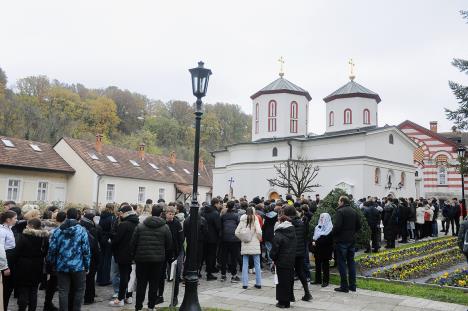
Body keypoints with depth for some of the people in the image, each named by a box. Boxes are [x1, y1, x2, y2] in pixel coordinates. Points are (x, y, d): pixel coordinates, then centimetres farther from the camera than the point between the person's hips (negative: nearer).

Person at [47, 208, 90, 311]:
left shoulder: (57, 230, 0)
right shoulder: (81, 230, -8)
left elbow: (52, 248, 0)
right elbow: (86, 249, -9)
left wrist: (53, 263, 13)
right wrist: (87, 266, -1)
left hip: (62, 266, 2)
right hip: (78, 266, -2)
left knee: (63, 291, 8)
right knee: (79, 290, 11)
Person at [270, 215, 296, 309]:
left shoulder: (278, 235, -18)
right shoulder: (293, 232, 2)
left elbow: (275, 249, -14)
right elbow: (294, 247, 9)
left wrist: (273, 258, 2)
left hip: (281, 262, -6)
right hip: (291, 261, 6)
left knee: (282, 281, 3)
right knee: (289, 280, 15)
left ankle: (282, 301, 10)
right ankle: (288, 300, 25)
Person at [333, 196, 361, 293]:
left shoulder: (340, 211, -14)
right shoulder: (354, 211, 9)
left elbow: (337, 226, -22)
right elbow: (358, 226, 12)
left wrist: (333, 234, -5)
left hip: (342, 240, -7)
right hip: (352, 240, 7)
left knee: (342, 263, 0)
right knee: (351, 261, 13)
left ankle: (344, 286, 2)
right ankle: (352, 285, 17)